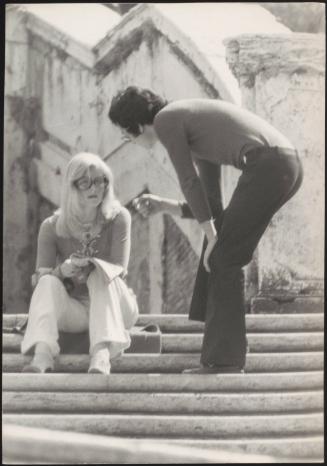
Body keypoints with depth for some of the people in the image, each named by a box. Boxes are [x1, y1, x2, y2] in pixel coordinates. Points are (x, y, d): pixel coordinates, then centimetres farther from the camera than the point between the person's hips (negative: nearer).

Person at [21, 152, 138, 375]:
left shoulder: (118, 218, -6)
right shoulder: (52, 227, -4)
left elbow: (120, 269, -14)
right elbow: (40, 277, -10)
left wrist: (86, 271, -33)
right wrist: (63, 270, -33)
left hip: (113, 307, -1)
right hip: (72, 311, 1)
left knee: (99, 276, -30)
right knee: (48, 282, -27)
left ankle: (102, 354, -52)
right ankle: (42, 355, -50)